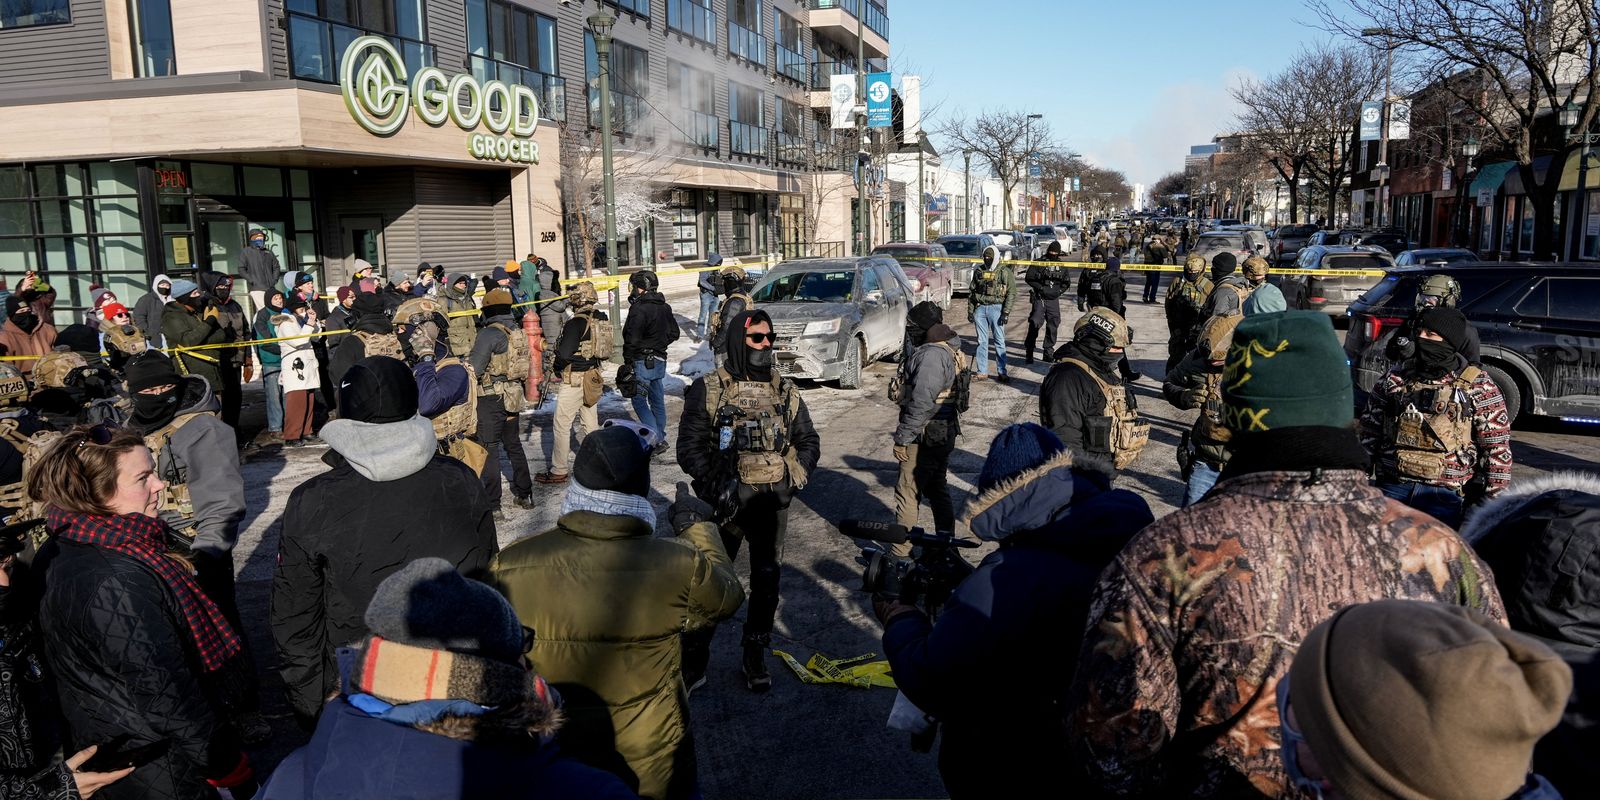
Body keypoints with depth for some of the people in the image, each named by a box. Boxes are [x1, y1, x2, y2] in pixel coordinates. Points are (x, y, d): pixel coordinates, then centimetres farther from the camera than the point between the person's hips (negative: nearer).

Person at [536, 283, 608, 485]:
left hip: (574, 380, -8)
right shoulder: (601, 320, 5)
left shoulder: (577, 322, -19)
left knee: (561, 425, 2)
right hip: (593, 378, 8)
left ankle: (558, 471, 8)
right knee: (590, 424, 16)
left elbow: (564, 353, -24)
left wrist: (555, 365, -5)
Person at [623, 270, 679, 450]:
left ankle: (656, 440, -7)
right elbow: (674, 333, 16)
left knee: (639, 401, -1)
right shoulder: (664, 307, 8)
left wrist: (628, 361, -8)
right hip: (660, 360, 8)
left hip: (642, 362, -8)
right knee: (658, 401, 15)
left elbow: (632, 339, -19)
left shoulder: (639, 309, -19)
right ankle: (660, 438, 24)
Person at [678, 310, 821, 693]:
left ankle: (755, 655, 27)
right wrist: (715, 485, -17)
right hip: (726, 502, -3)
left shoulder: (785, 391, 7)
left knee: (766, 580, 11)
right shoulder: (708, 389, -4)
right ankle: (696, 653, 21)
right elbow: (689, 446, -7)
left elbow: (809, 441, 14)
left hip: (772, 502, 3)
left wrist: (795, 479, -1)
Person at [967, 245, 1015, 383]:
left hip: (996, 308, -4)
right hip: (980, 308, 4)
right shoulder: (979, 271, 12)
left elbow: (1011, 293, -5)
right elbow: (972, 292, 16)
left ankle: (1002, 372, 5)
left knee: (999, 341, -1)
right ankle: (982, 372, 11)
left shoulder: (1005, 272, -2)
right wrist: (970, 311, 10)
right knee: (982, 341, 6)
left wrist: (1006, 312, -12)